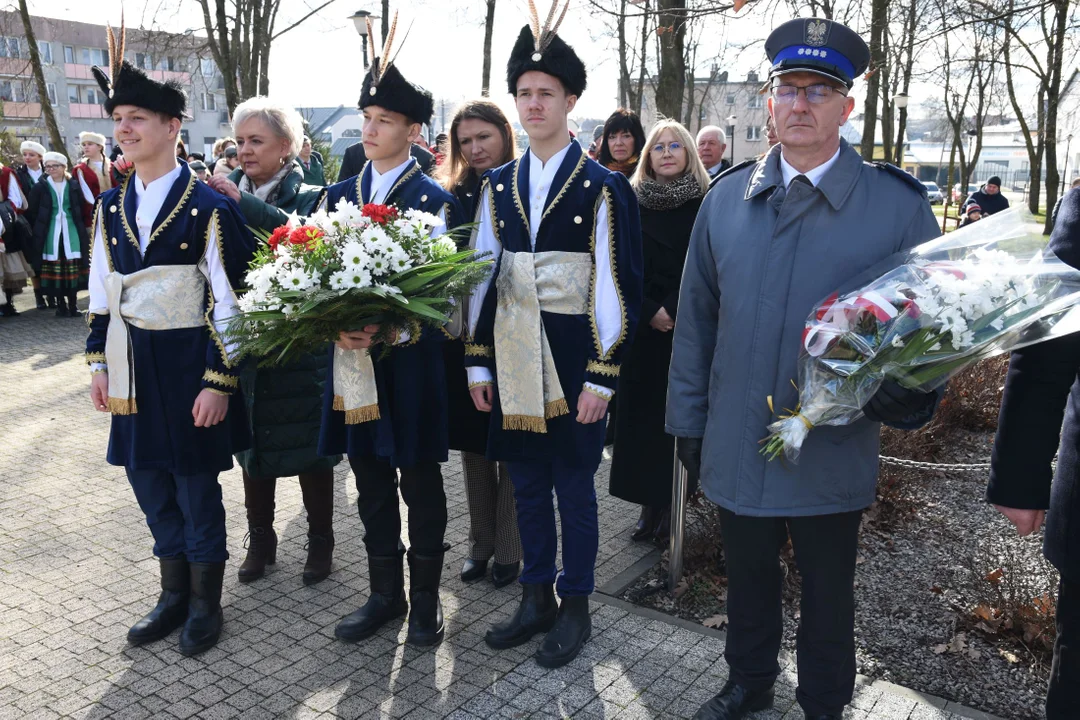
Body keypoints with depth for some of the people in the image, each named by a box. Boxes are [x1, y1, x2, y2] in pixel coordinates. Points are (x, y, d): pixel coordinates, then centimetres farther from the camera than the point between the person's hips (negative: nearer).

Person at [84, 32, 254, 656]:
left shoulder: (209, 207, -10)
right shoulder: (112, 208, 8)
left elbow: (226, 304, -11)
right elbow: (102, 295, 14)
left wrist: (219, 382, -13)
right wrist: (101, 364, 11)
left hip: (189, 367, -6)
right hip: (134, 367, 6)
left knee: (197, 486, 5)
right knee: (150, 482, 15)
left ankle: (206, 604, 24)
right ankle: (175, 594, 33)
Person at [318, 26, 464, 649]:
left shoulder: (434, 200, -4)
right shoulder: (340, 195, 10)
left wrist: (386, 333, -24)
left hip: (411, 364, -4)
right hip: (352, 361, 5)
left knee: (420, 483, 8)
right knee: (371, 484, 14)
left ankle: (425, 597, 24)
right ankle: (386, 594, 29)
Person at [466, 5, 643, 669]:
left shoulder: (602, 187, -5)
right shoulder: (499, 186, 8)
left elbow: (617, 286, -8)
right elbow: (483, 277, 8)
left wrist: (602, 376, -12)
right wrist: (479, 362, 5)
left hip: (572, 362, -4)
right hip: (513, 361, 5)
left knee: (574, 485, 8)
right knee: (528, 484, 14)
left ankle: (576, 608, 25)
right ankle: (537, 600, 31)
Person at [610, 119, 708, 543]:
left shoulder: (705, 205, 0)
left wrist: (673, 310, -12)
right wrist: (649, 312, -9)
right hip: (643, 329, 2)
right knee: (642, 413, 4)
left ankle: (671, 505, 12)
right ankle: (650, 505, 14)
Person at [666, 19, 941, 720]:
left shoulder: (900, 205, -8)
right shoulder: (726, 199, 1)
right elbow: (696, 319, 5)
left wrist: (910, 393, -17)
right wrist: (688, 421, 6)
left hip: (834, 458, -2)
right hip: (736, 448, 3)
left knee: (827, 594, 18)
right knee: (748, 581, 22)